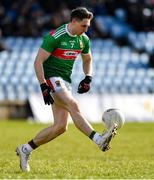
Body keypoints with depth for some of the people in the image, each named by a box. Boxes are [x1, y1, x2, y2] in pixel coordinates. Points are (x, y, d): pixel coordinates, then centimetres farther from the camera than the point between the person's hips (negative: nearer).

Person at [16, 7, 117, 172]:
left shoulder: (84, 40, 7)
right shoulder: (55, 37, -14)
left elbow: (87, 60, 25)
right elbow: (38, 61, -15)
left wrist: (88, 77, 5)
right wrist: (43, 87, -22)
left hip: (65, 82, 8)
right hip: (51, 78, -8)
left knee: (60, 127, 0)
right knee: (74, 105, -30)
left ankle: (25, 149, 12)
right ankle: (99, 140, -42)